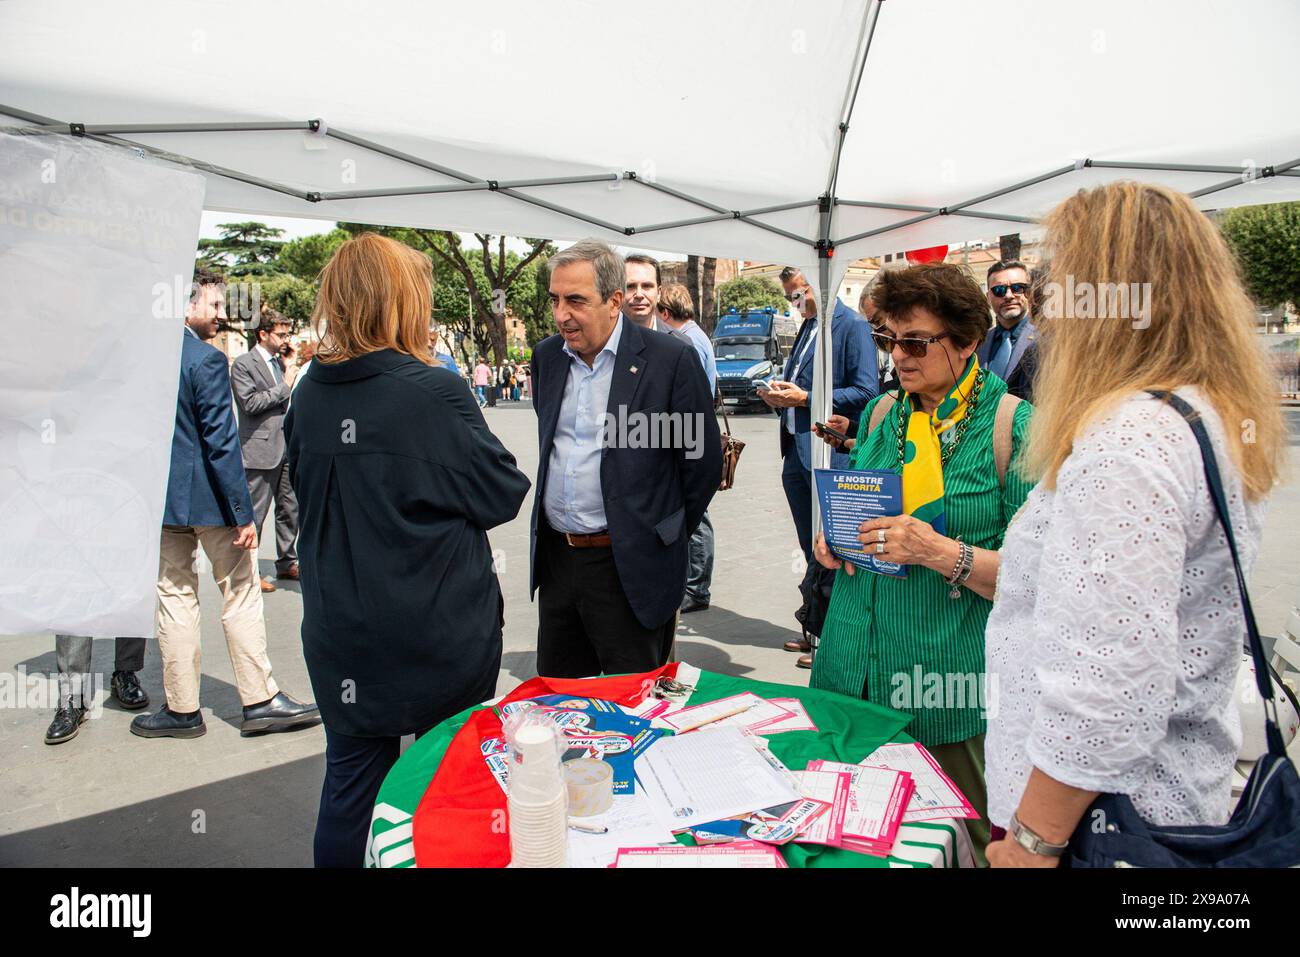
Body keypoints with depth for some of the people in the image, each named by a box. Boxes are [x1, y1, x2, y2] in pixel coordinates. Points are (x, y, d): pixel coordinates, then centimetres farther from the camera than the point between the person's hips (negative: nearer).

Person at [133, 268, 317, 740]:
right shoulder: (206, 361, -14)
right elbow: (221, 443, -17)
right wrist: (244, 515, -14)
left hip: (162, 498, 7)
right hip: (208, 497, -6)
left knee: (174, 596, 11)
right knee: (241, 594, 4)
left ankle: (181, 709, 19)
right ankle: (260, 701, 10)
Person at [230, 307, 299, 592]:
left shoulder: (280, 362, 16)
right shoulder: (242, 364, -7)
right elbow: (250, 403, -17)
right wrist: (285, 386, -14)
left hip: (286, 448, 8)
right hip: (260, 450, -7)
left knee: (290, 509, 12)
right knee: (254, 513, 0)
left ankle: (286, 563, 24)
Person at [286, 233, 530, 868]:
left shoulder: (311, 394, -1)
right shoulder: (434, 391, -18)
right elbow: (502, 495, -11)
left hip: (340, 633, 5)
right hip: (439, 631, -4)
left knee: (351, 780, 17)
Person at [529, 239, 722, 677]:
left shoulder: (670, 359, -11)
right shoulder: (546, 356, 7)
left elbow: (704, 461, -5)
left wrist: (666, 537, 1)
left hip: (630, 567, -5)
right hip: (554, 558, 6)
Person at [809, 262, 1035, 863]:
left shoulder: (1015, 427, -10)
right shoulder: (881, 414, 7)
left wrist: (942, 552, -26)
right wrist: (834, 542, 0)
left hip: (949, 679, -5)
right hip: (854, 669, 5)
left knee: (960, 842, 11)